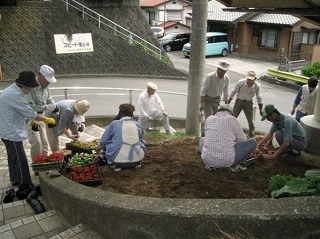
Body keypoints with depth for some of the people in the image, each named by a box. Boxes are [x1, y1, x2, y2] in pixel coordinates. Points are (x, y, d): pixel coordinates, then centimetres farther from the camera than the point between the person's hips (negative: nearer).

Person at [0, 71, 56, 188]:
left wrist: (30, 121, 14)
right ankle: (25, 185, 8)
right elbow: (29, 113, -23)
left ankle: (15, 180, 35)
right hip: (12, 133, -11)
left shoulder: (12, 91, 9)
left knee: (14, 157, 21)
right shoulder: (15, 95, -25)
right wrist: (46, 119, -12)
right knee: (21, 160, -2)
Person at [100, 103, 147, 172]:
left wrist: (106, 151, 31)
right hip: (137, 158, 3)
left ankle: (115, 165, 7)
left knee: (107, 143, 21)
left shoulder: (114, 124, 3)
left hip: (119, 160, -3)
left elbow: (102, 142, 8)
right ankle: (137, 163, 17)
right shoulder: (138, 125, 10)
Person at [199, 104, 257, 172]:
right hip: (227, 160, -3)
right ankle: (235, 165, 13)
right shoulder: (233, 120, 4)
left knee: (202, 140, 36)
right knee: (252, 142, 15)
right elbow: (242, 141, 11)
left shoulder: (209, 119, 12)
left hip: (208, 159, 3)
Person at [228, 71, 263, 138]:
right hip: (239, 101, 0)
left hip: (248, 103, 1)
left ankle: (251, 137, 20)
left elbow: (259, 98, -5)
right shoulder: (241, 82, -21)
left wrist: (261, 110, -3)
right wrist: (228, 102, -3)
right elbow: (234, 92, -8)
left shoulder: (257, 86, -17)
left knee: (251, 122, 5)